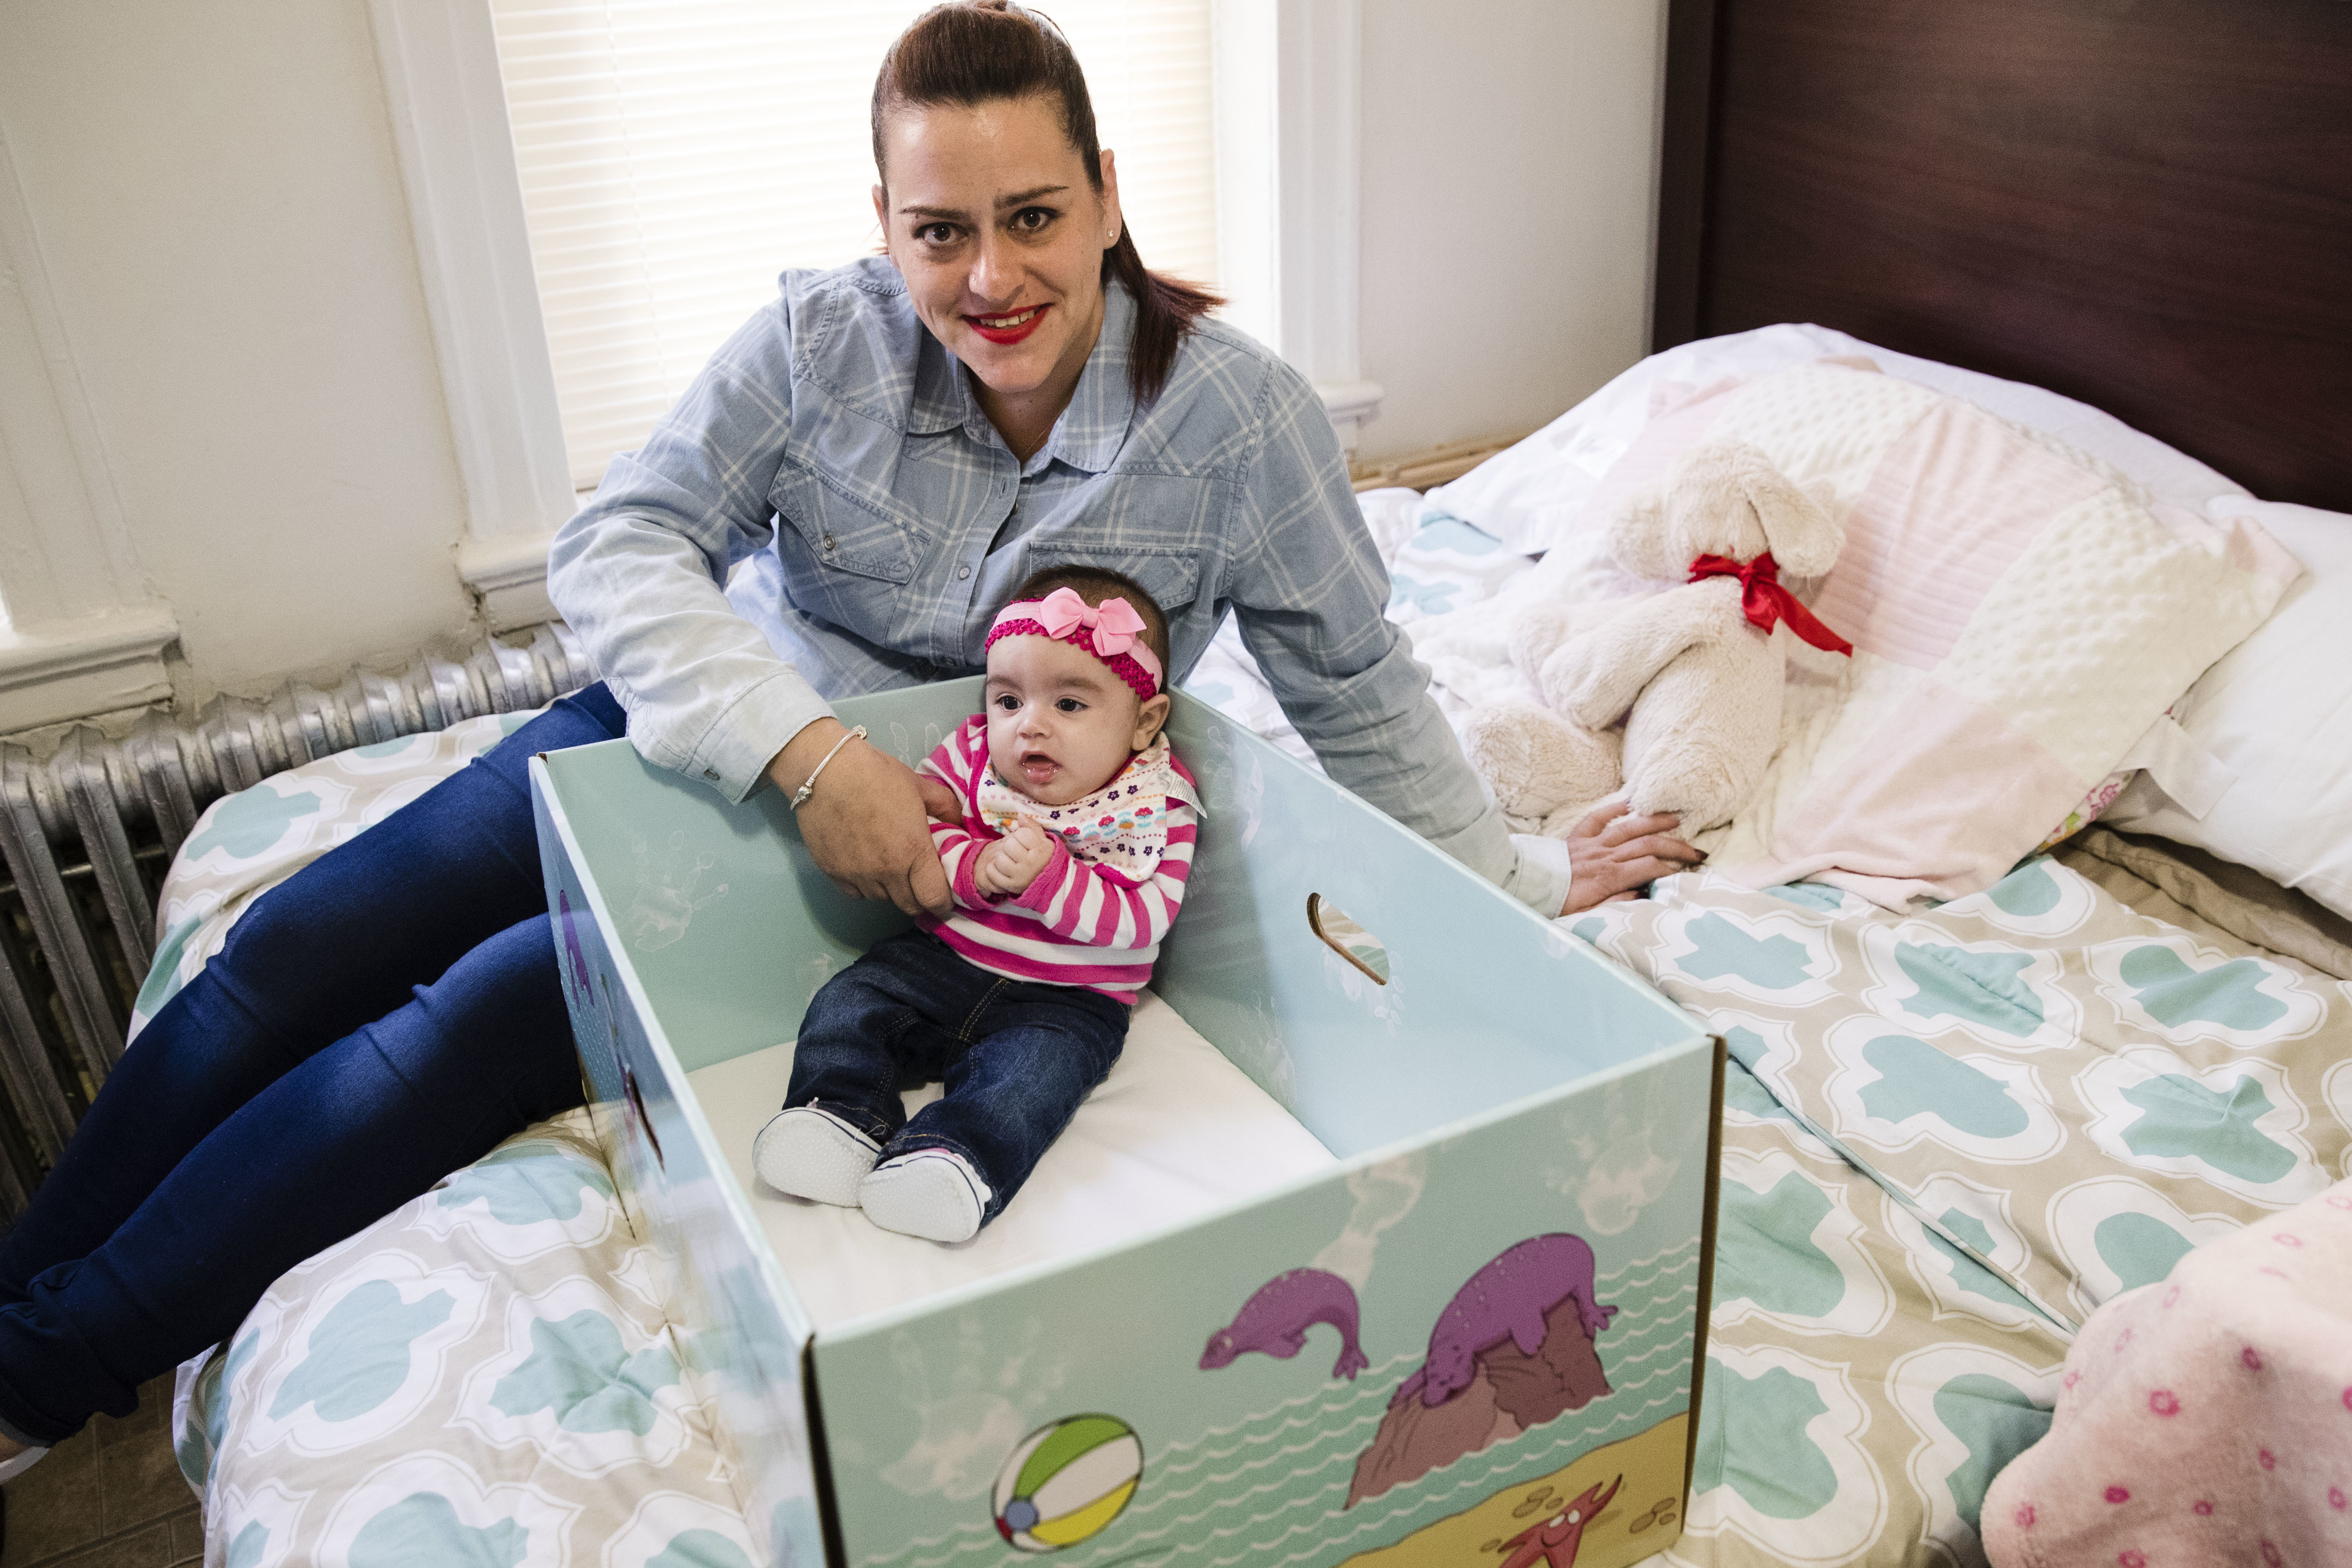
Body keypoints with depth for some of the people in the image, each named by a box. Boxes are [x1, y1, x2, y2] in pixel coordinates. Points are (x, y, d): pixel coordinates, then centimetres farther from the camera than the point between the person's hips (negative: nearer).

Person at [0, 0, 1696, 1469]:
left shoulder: (1241, 416, -19)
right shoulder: (824, 341, -14)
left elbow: (1354, 692, -9)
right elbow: (618, 541, -19)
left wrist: (1519, 878, -5)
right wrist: (809, 749, -33)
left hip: (919, 871, -3)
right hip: (716, 732, 4)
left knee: (482, 1017, -16)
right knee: (301, 941, -2)